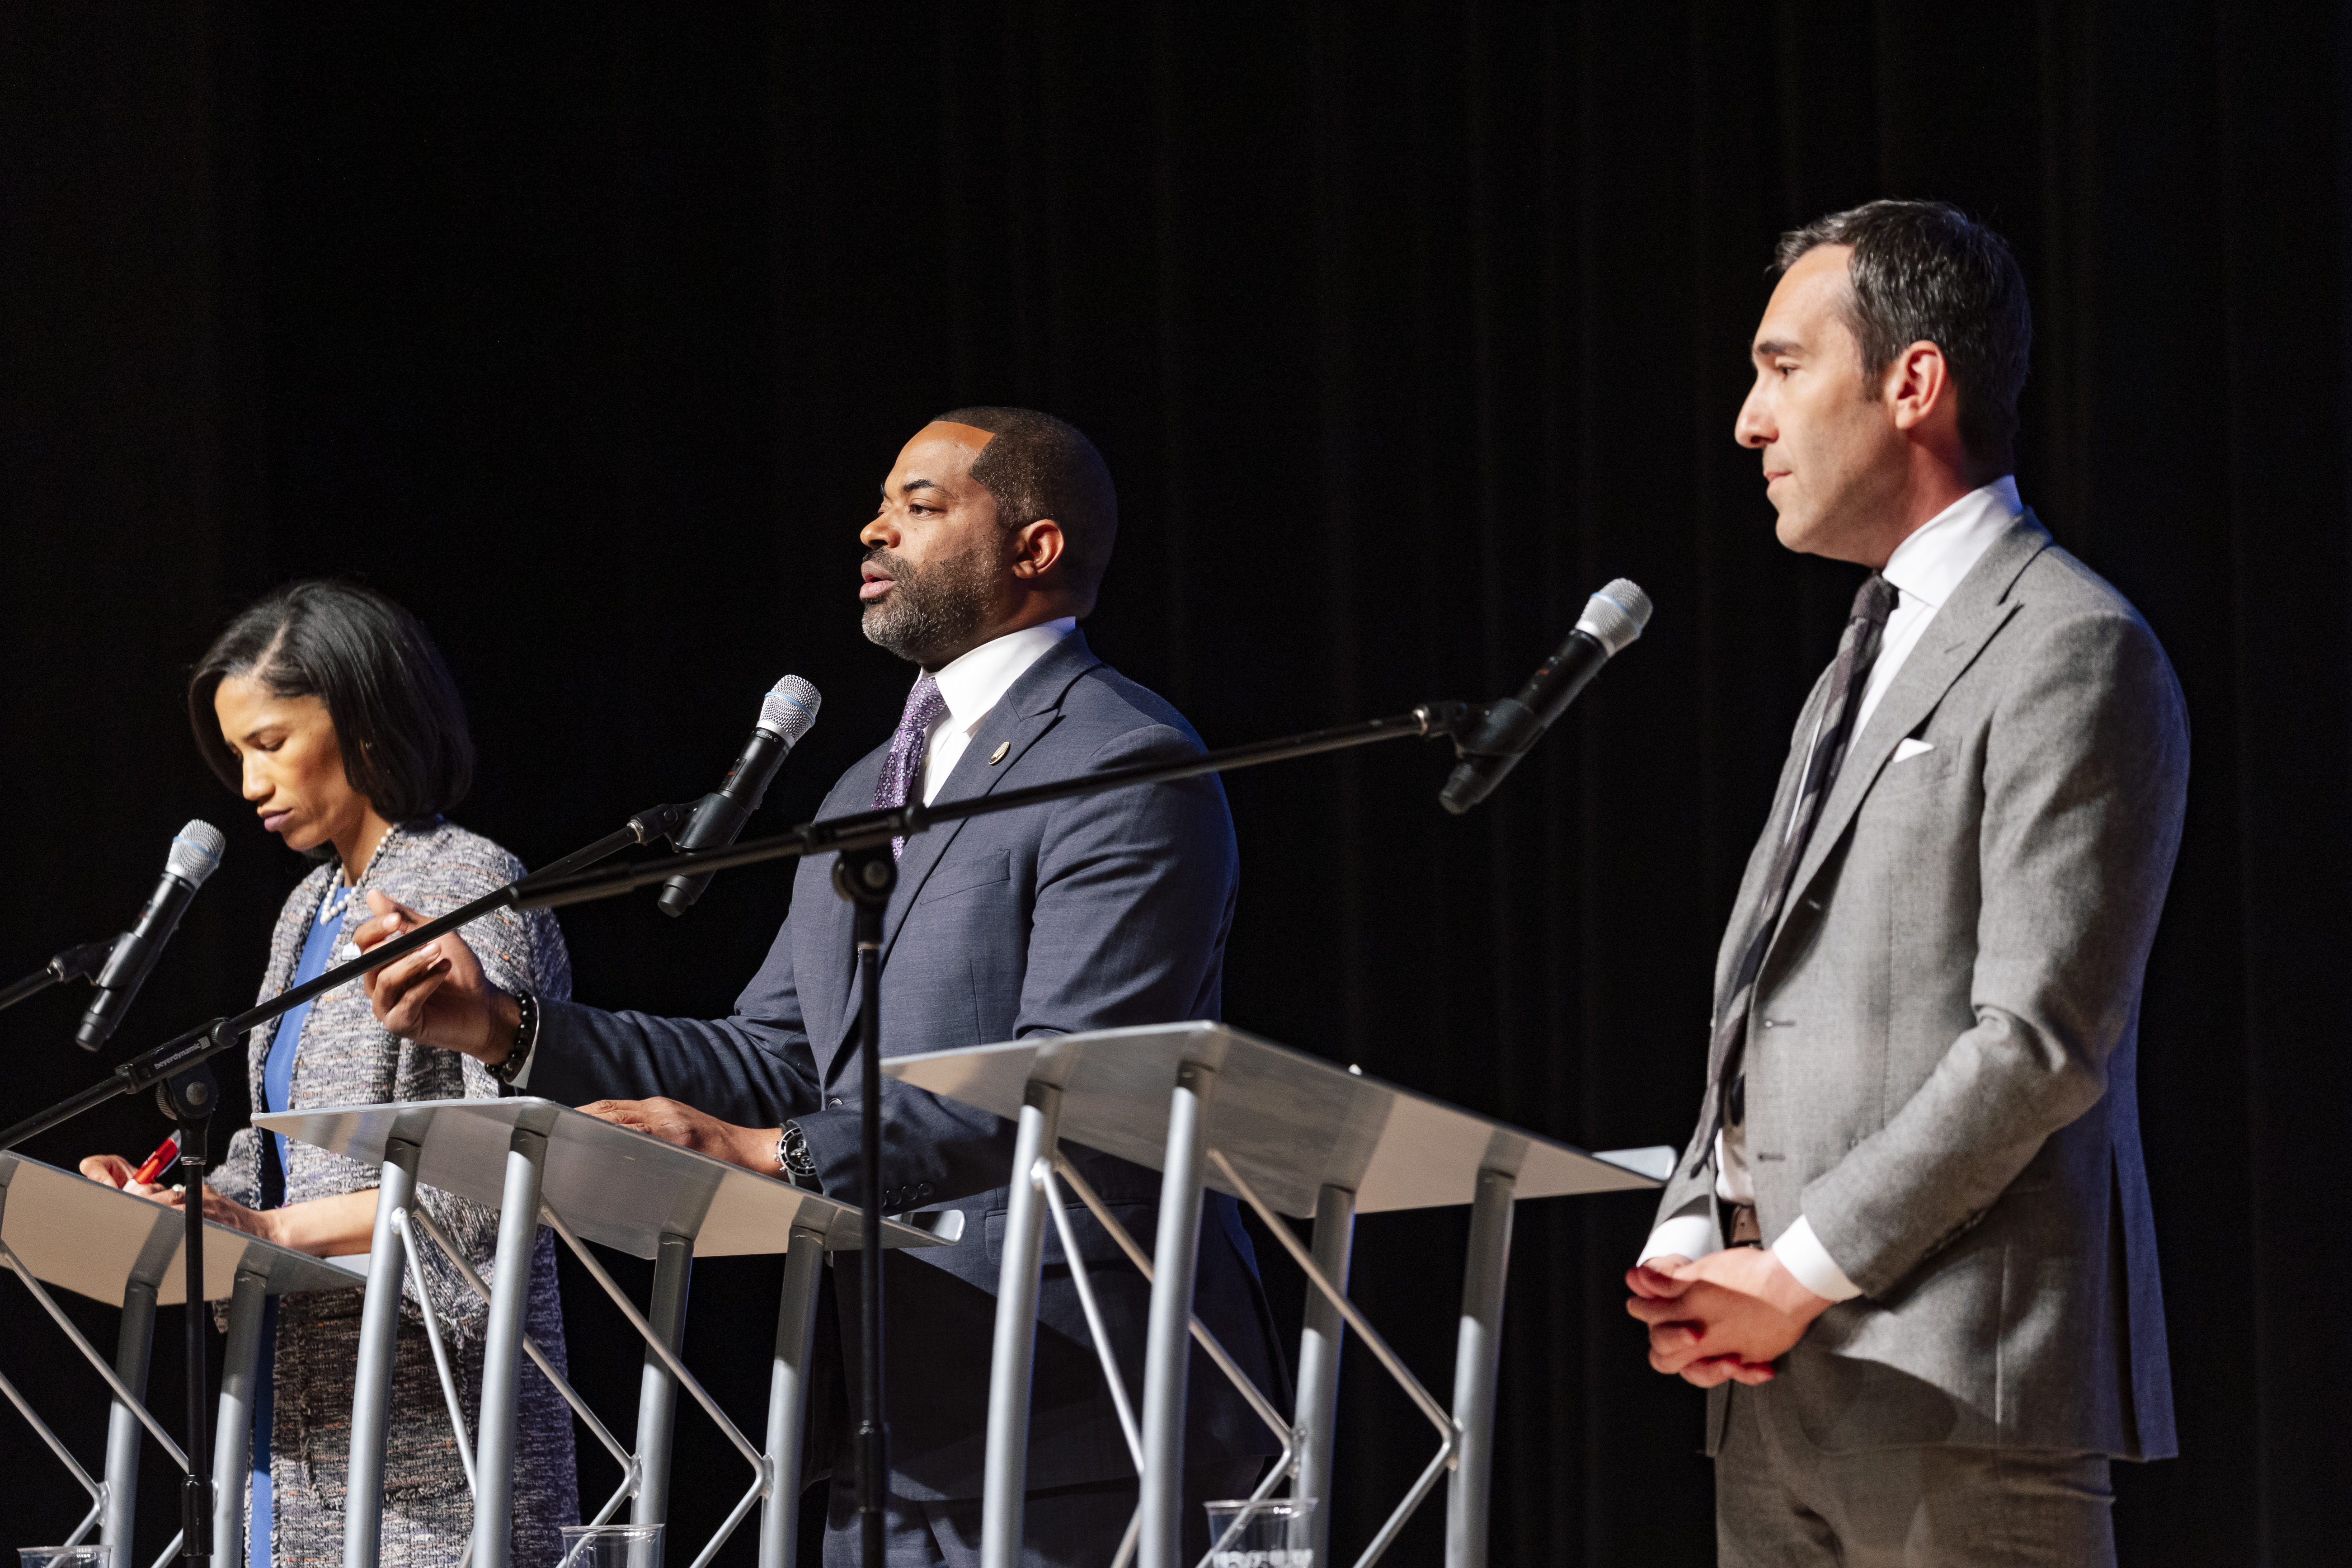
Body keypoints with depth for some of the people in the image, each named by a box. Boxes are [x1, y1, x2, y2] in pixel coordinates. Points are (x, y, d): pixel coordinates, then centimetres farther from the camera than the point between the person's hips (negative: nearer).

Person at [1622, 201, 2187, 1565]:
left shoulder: (2076, 654, -7)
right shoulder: (1865, 662, 23)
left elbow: (2041, 1042, -15)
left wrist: (1799, 1276, -14)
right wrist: (1694, 1248, 4)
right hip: (1783, 1393, 8)